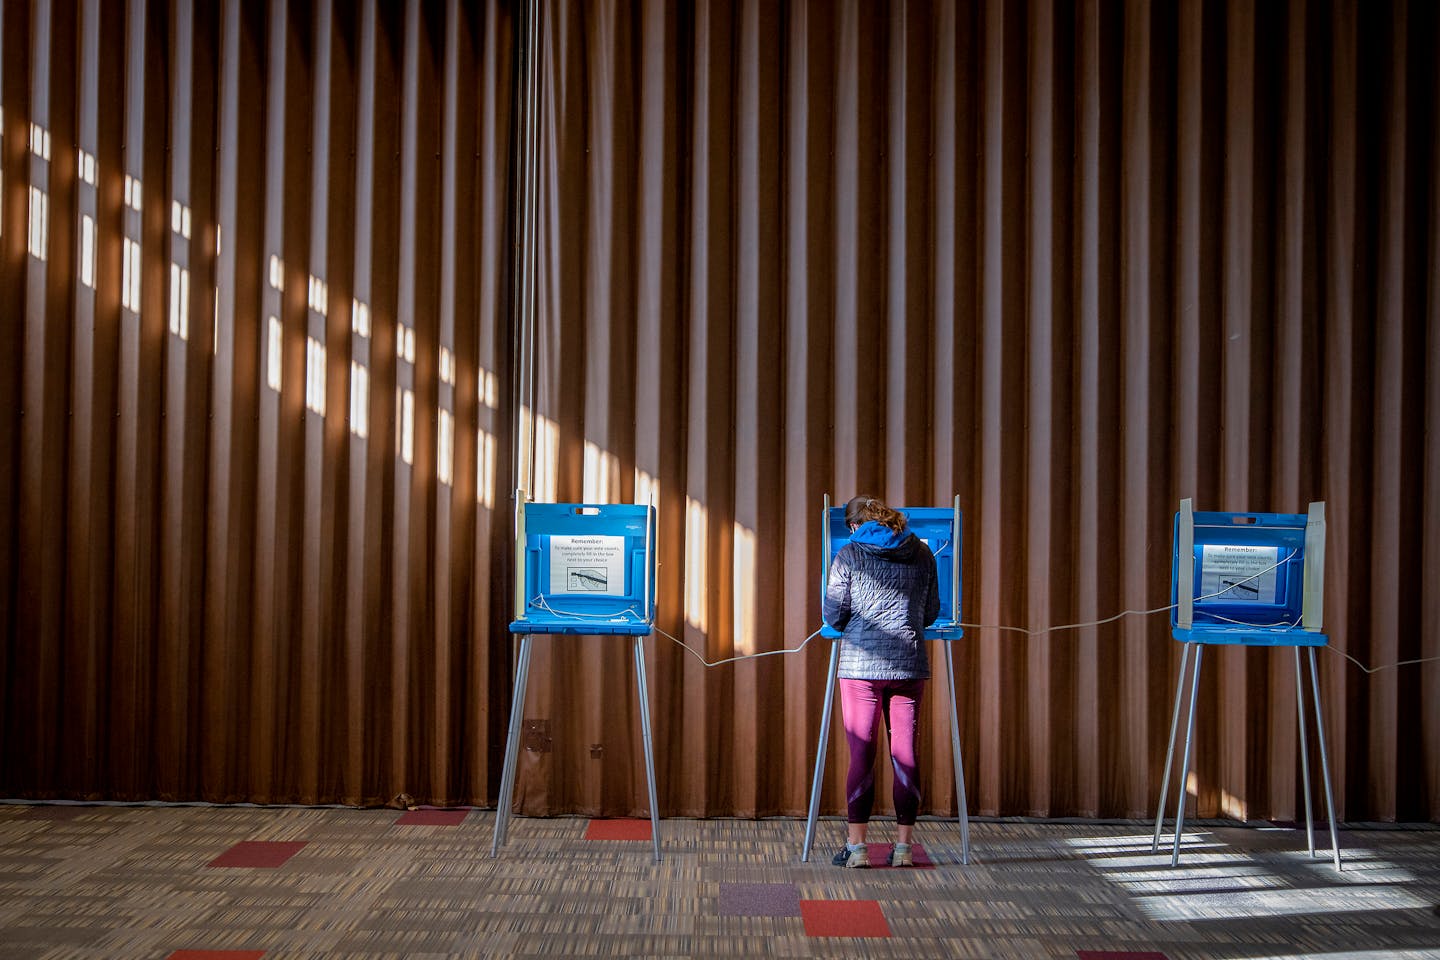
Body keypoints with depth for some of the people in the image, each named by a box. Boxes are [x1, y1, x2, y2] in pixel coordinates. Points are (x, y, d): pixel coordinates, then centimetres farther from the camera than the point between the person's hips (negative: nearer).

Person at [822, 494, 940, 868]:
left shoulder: (849, 555, -2)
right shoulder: (922, 553, 7)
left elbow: (833, 615, -2)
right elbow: (930, 613, 13)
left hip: (861, 664, -2)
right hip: (910, 665, 2)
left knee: (861, 754, 2)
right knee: (905, 753, 7)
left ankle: (856, 847, 3)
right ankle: (903, 846, 10)